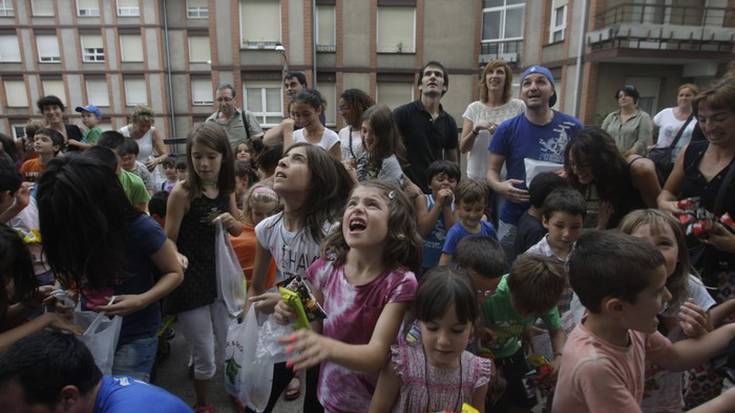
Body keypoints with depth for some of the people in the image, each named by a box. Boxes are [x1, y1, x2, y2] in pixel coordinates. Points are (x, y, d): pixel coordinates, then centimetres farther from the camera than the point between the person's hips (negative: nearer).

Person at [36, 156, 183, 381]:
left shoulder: (140, 228, -22)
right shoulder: (71, 232, -7)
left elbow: (174, 273, -10)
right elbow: (73, 274, 11)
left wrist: (142, 300, -25)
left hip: (134, 336, -4)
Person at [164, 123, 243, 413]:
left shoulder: (226, 189, 1)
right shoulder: (182, 192, -16)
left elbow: (238, 230, 11)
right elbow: (169, 241, -12)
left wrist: (231, 222, -10)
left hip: (220, 276, 5)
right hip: (191, 280, -5)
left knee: (229, 347, 18)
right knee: (205, 356, 6)